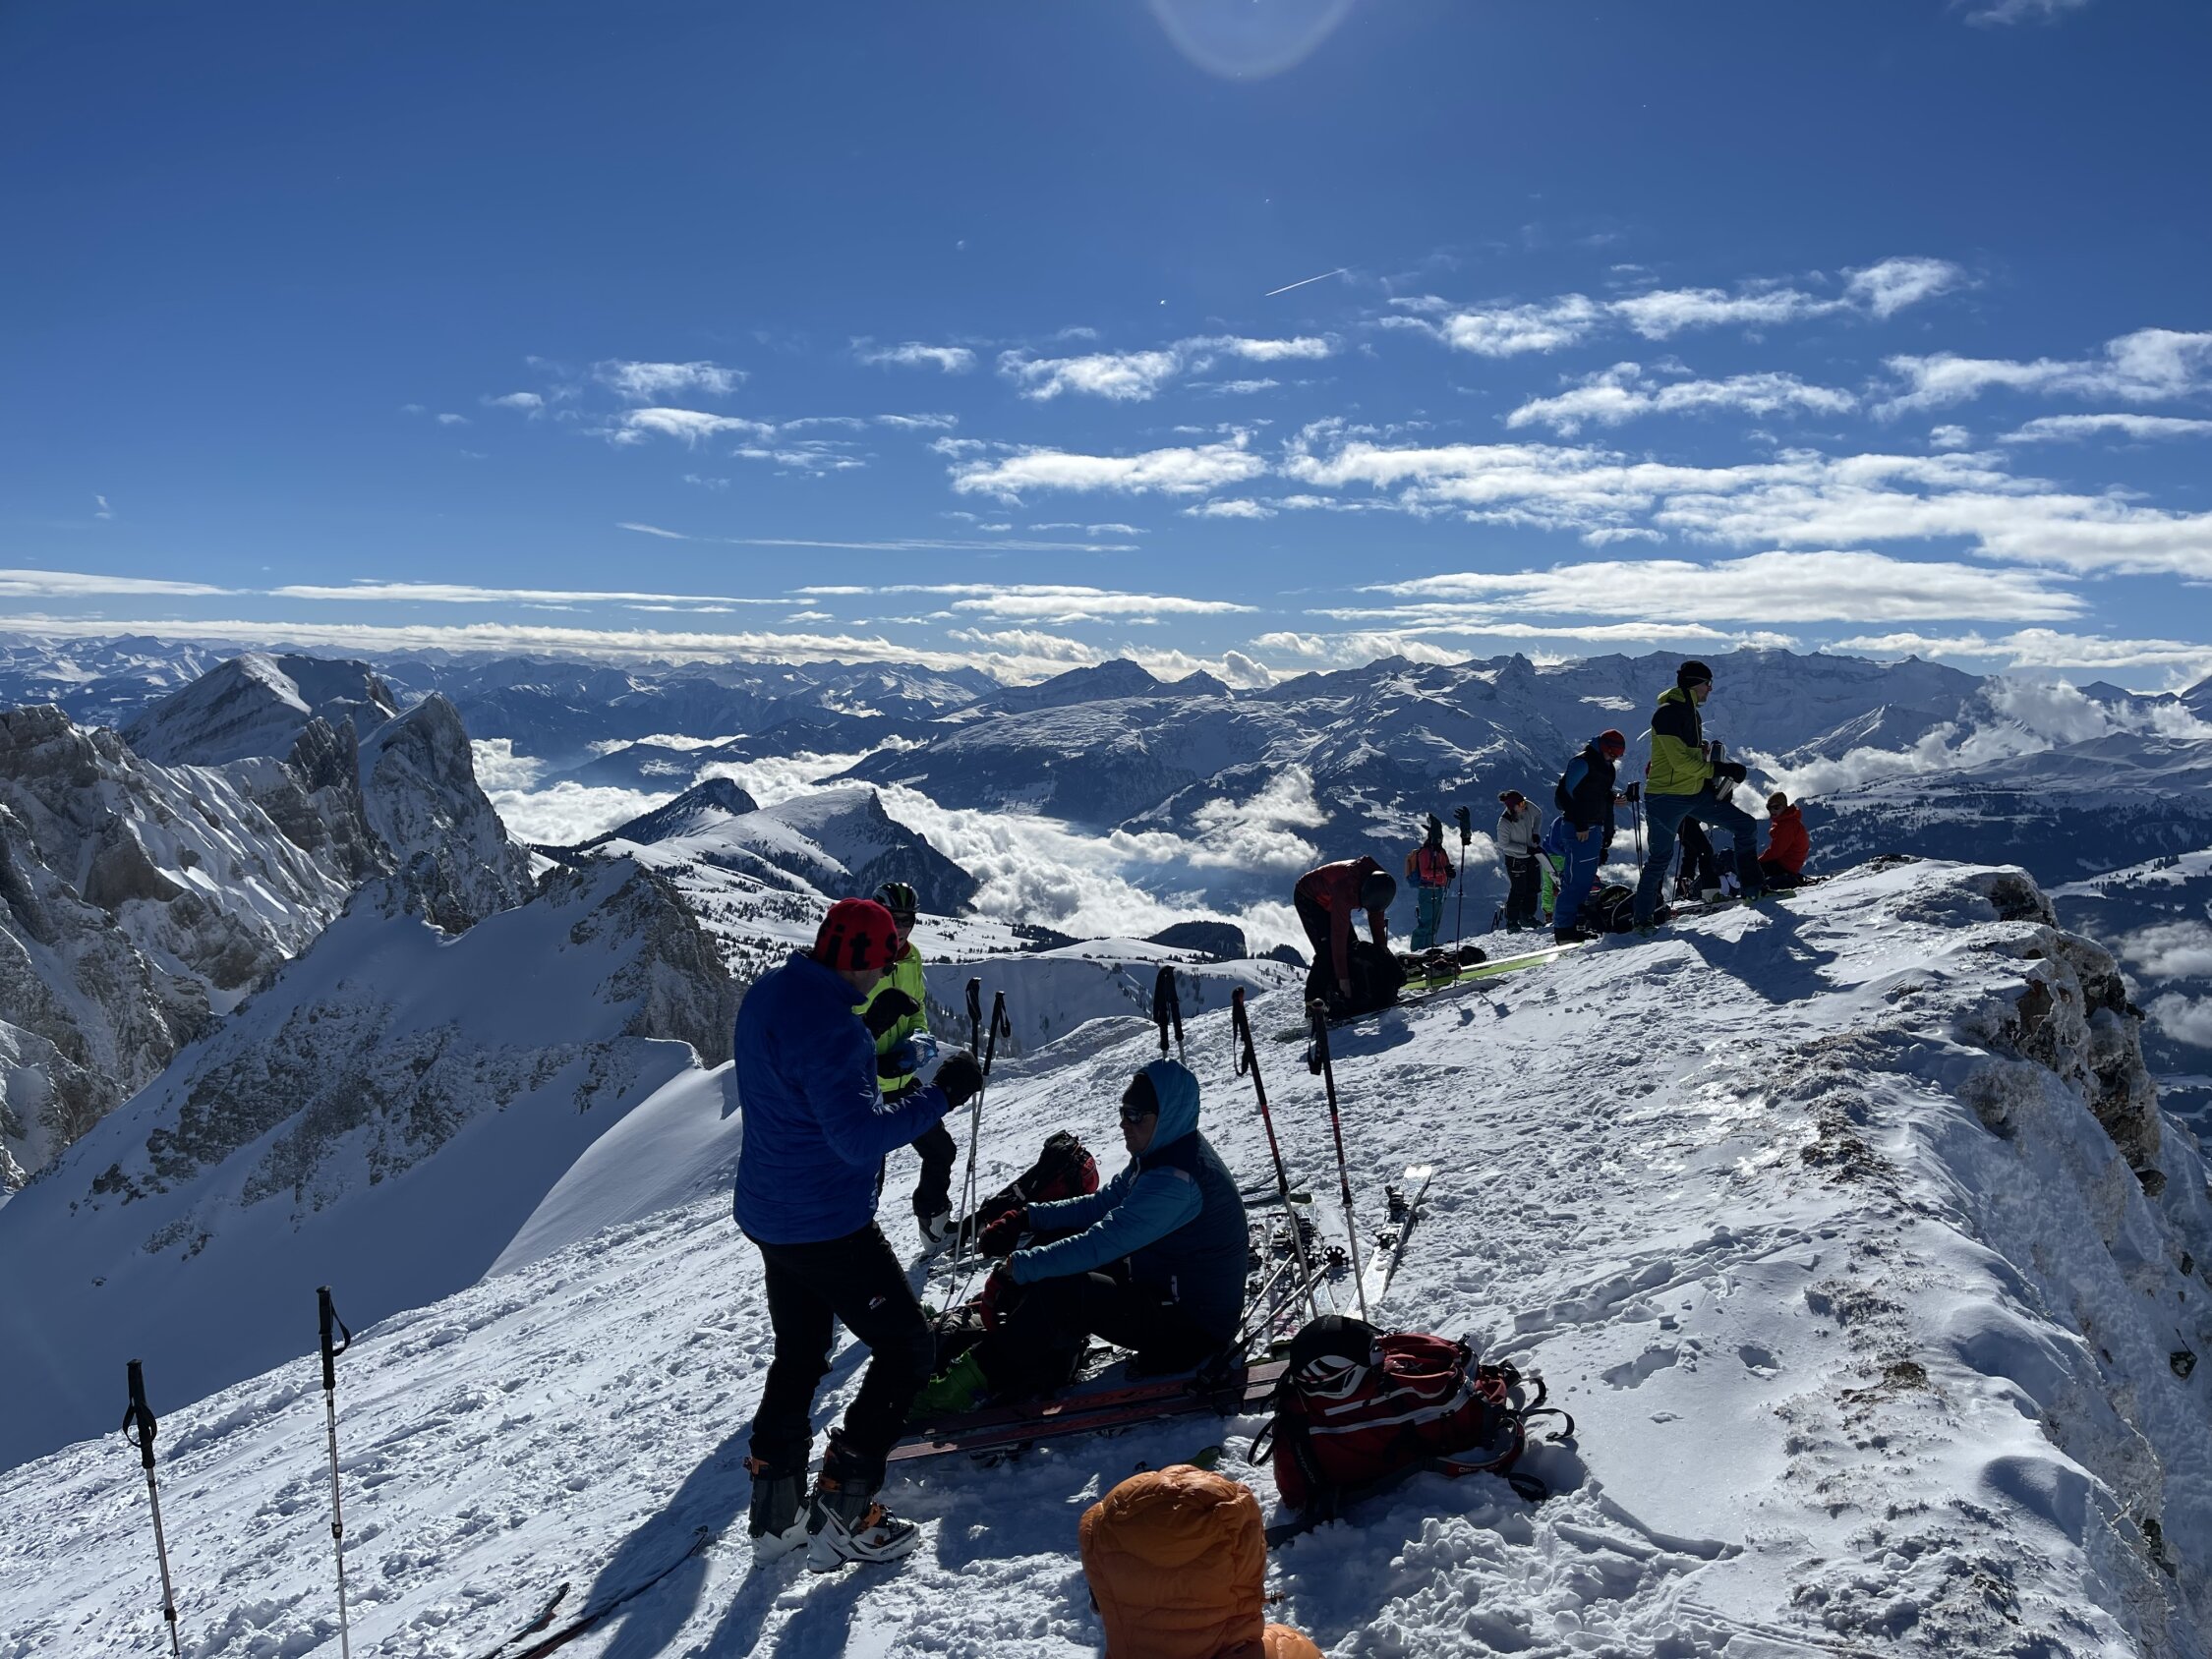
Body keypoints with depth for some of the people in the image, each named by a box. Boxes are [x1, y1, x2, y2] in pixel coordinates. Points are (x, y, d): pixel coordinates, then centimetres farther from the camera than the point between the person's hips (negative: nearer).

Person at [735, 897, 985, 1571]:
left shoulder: (765, 993, 2)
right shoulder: (831, 1029, -27)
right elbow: (862, 1138, -30)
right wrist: (939, 1094, -23)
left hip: (769, 1214, 9)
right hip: (827, 1228, -9)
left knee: (798, 1354, 23)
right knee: (907, 1349, 4)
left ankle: (773, 1515, 29)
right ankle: (840, 1520, 6)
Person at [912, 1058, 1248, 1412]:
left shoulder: (1178, 1180, -29)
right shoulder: (1162, 1151, 4)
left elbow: (1103, 1242, -32)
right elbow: (1103, 1204, 12)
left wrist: (1018, 1267, -26)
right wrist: (1027, 1217, 1)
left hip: (1194, 1324, -11)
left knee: (1058, 1293, -25)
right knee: (1057, 1240, 10)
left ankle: (973, 1379, -9)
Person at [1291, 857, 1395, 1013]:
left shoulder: (1379, 883, -21)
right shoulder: (1345, 889, -43)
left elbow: (1377, 915, -2)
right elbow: (1339, 934, -40)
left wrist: (1381, 946, -4)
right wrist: (1343, 977, -37)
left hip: (1328, 899, 8)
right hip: (1307, 898, -8)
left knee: (1350, 947, -1)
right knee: (1327, 951, -20)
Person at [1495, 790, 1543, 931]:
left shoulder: (1529, 807, -15)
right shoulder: (1504, 823, -29)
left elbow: (1539, 815, 8)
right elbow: (1504, 845, -20)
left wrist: (1536, 832, -6)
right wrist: (1526, 848, -23)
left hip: (1531, 855, 6)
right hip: (1515, 859, -6)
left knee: (1533, 887, 15)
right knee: (1518, 891, -4)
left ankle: (1527, 916, 31)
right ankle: (1512, 922, 9)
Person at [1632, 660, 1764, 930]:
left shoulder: (1692, 713, 14)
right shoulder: (1668, 713, -16)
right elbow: (1680, 761, -23)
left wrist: (1713, 784, 12)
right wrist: (1720, 769, -21)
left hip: (1696, 793, 9)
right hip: (1666, 797, -9)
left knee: (1746, 826, 4)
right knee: (1660, 858, -2)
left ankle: (1751, 888, 11)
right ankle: (1642, 918, 9)